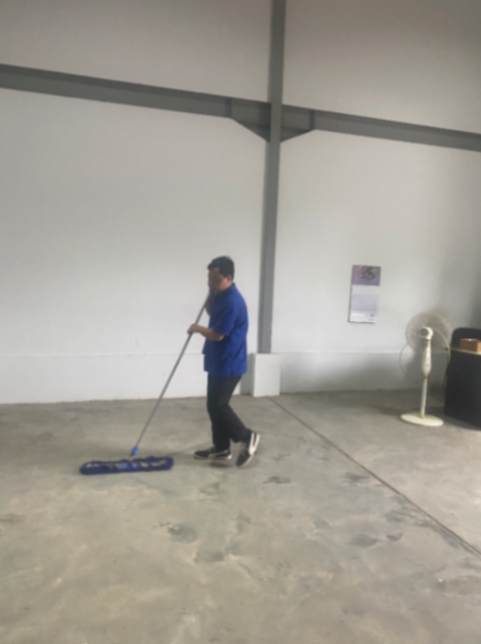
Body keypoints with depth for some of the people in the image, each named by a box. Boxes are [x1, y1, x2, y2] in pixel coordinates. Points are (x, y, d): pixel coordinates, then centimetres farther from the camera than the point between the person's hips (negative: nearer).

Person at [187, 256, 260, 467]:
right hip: (218, 362, 10)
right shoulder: (221, 295, 8)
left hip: (228, 364, -10)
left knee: (217, 405, -3)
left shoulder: (232, 301, -24)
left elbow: (217, 334, -24)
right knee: (215, 405, 14)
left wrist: (197, 328, -5)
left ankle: (247, 437, 13)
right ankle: (221, 448, 24)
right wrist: (210, 294, 5)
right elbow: (210, 312, 24)